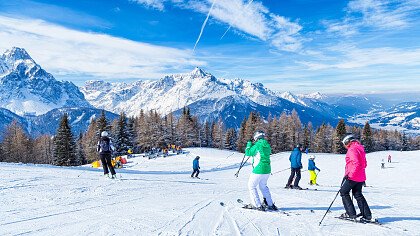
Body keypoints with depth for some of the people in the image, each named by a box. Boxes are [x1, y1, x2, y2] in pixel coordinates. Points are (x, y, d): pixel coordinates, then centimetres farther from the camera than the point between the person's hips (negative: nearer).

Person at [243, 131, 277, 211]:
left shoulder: (257, 145, -14)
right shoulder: (267, 145, 7)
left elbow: (248, 153, -7)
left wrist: (249, 144, 8)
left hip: (258, 170, -7)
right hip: (267, 170, 7)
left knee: (251, 186, 8)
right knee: (263, 186, 24)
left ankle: (258, 205, 5)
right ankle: (270, 204, 24)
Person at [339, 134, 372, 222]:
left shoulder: (352, 149, -15)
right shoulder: (360, 149, 14)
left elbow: (356, 163, -25)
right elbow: (364, 164, 20)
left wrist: (349, 174, -25)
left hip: (352, 177, -9)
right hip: (361, 177, 9)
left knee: (344, 192, 5)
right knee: (358, 194, 16)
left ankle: (351, 214, 1)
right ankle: (367, 215, 14)